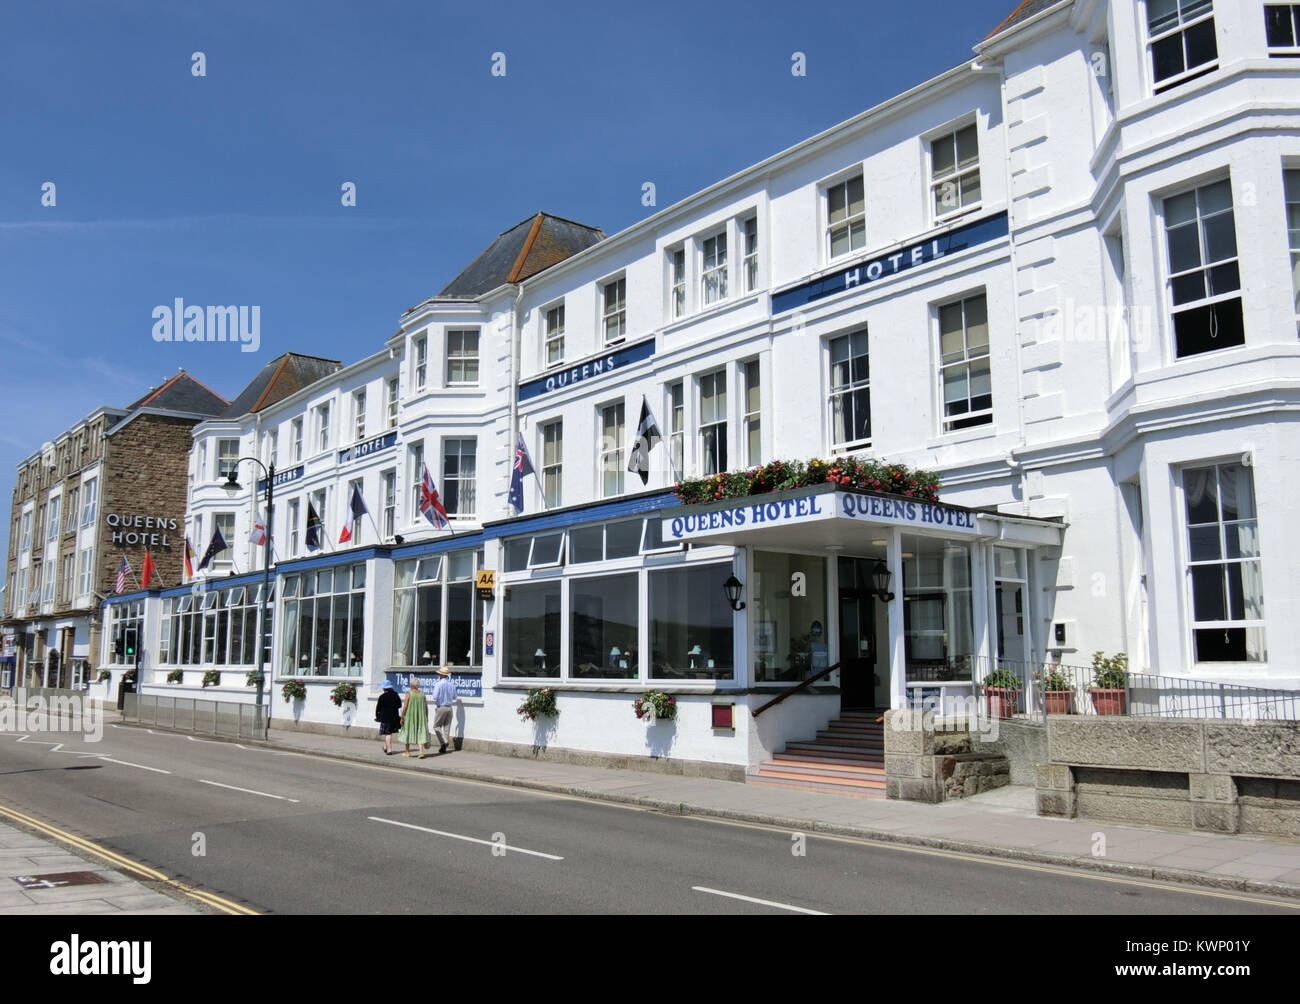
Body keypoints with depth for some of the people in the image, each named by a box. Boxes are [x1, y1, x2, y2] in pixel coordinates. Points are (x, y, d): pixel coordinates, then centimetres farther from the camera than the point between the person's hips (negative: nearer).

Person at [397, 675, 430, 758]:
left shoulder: (409, 694, -9)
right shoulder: (422, 694, 2)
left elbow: (405, 707, -11)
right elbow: (426, 707, 4)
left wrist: (402, 717, -4)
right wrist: (426, 718, 13)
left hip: (410, 716, -2)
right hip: (421, 717, 2)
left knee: (408, 732, 14)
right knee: (420, 733, 2)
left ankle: (407, 752, 25)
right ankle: (421, 751, -15)